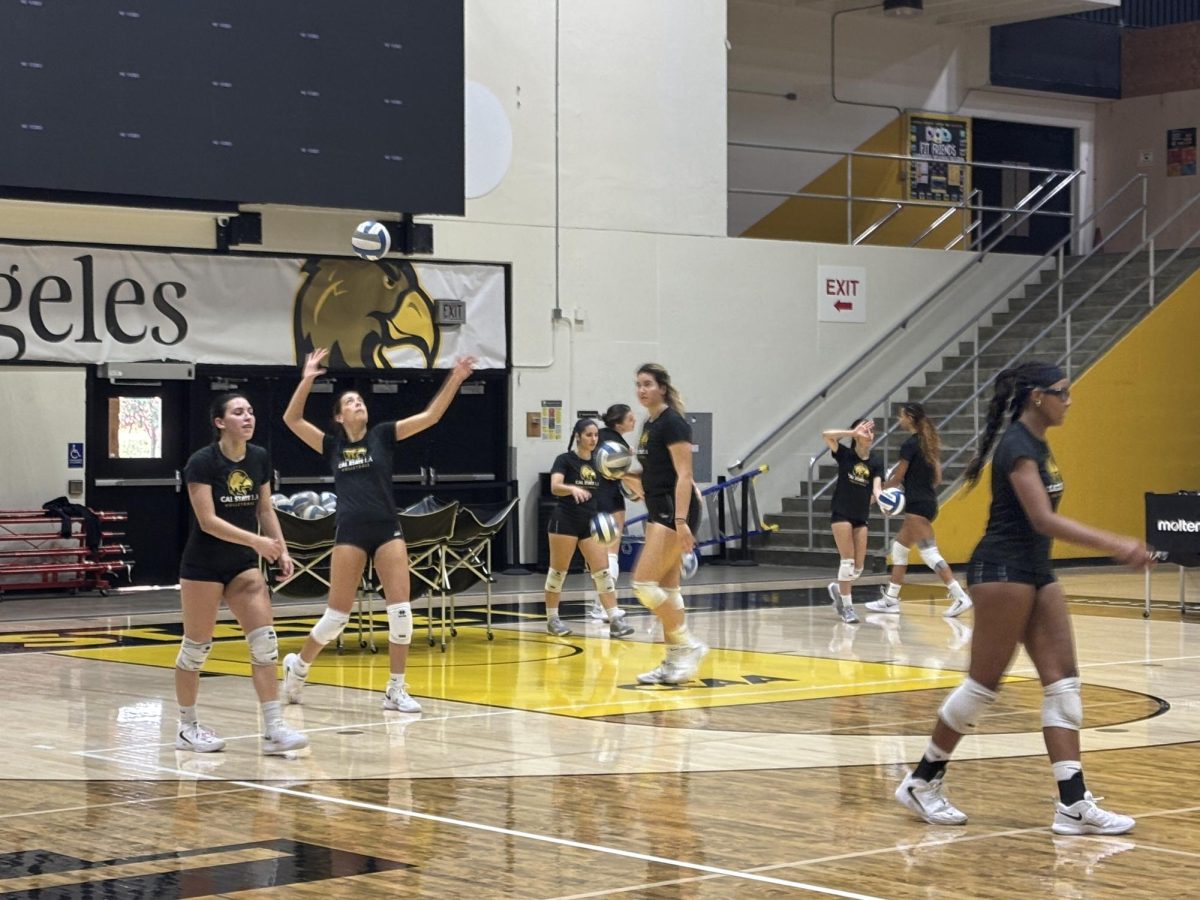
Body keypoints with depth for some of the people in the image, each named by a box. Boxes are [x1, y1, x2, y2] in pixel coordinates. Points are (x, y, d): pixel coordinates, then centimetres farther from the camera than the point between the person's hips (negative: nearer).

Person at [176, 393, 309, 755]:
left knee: (265, 641, -7)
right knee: (197, 647, 4)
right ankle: (187, 728, 20)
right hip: (203, 565, -5)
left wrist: (281, 550, 1)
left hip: (243, 564, 5)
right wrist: (256, 540, -27)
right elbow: (208, 521, -21)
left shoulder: (259, 458, 1)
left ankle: (273, 729, -7)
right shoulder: (202, 462, -17)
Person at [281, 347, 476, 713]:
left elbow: (430, 416, -2)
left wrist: (454, 380, -12)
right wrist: (307, 379, -8)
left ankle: (396, 690, 4)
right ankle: (298, 664, 25)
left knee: (400, 610, -6)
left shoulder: (382, 435, 6)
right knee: (337, 614, 1)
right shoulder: (332, 446, 7)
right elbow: (292, 419, 0)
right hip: (350, 534, -1)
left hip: (387, 531, 1)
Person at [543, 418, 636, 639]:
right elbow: (555, 487, -24)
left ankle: (615, 620, -7)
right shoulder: (565, 460, -8)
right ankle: (552, 619, 13)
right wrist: (573, 489, -40)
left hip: (590, 523, 5)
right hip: (565, 521, -5)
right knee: (558, 571, 2)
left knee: (602, 571, -4)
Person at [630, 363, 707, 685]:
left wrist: (681, 521, -26)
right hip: (659, 511, 10)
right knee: (666, 589, 9)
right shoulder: (649, 424, 15)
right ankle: (676, 660, 12)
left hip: (675, 511, -10)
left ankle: (688, 645, -6)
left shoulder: (672, 422, -13)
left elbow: (684, 474, -19)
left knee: (644, 583, -13)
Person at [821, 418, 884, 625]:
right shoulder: (845, 454, -6)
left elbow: (876, 486, -11)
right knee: (848, 560, -11)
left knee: (859, 566, 4)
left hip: (861, 517, 4)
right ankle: (847, 607, -1)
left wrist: (881, 499, -32)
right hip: (841, 514, -4)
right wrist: (853, 433, -24)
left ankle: (837, 588, 33)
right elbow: (827, 435, -23)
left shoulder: (875, 461, 2)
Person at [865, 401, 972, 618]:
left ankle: (960, 597, -20)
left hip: (917, 506, -10)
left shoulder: (909, 445, -12)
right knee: (899, 547, 17)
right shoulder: (928, 443, 13)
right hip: (929, 502, 10)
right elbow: (937, 478, 15)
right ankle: (890, 599, 19)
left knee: (929, 553, -13)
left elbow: (897, 478, -7)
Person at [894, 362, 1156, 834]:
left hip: (1036, 573, 10)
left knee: (1063, 681, 1)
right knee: (984, 683, -3)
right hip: (1002, 570, -10)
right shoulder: (1016, 446, -16)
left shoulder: (1038, 445, 13)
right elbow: (1043, 519, -26)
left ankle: (1074, 805, -1)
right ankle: (921, 782, 12)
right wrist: (1113, 545, -31)